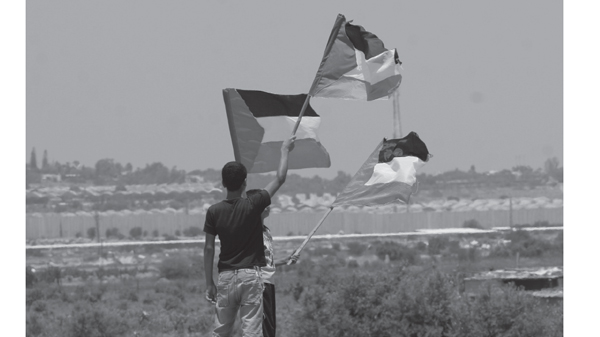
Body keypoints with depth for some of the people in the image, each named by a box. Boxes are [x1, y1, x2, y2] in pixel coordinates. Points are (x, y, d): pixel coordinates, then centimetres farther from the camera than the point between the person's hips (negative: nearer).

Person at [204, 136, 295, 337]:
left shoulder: (214, 212, -3)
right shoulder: (252, 206, -8)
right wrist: (285, 151, 13)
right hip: (251, 275, -2)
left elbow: (209, 248, -1)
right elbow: (280, 179, -1)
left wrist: (209, 283, 6)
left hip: (226, 276, 2)